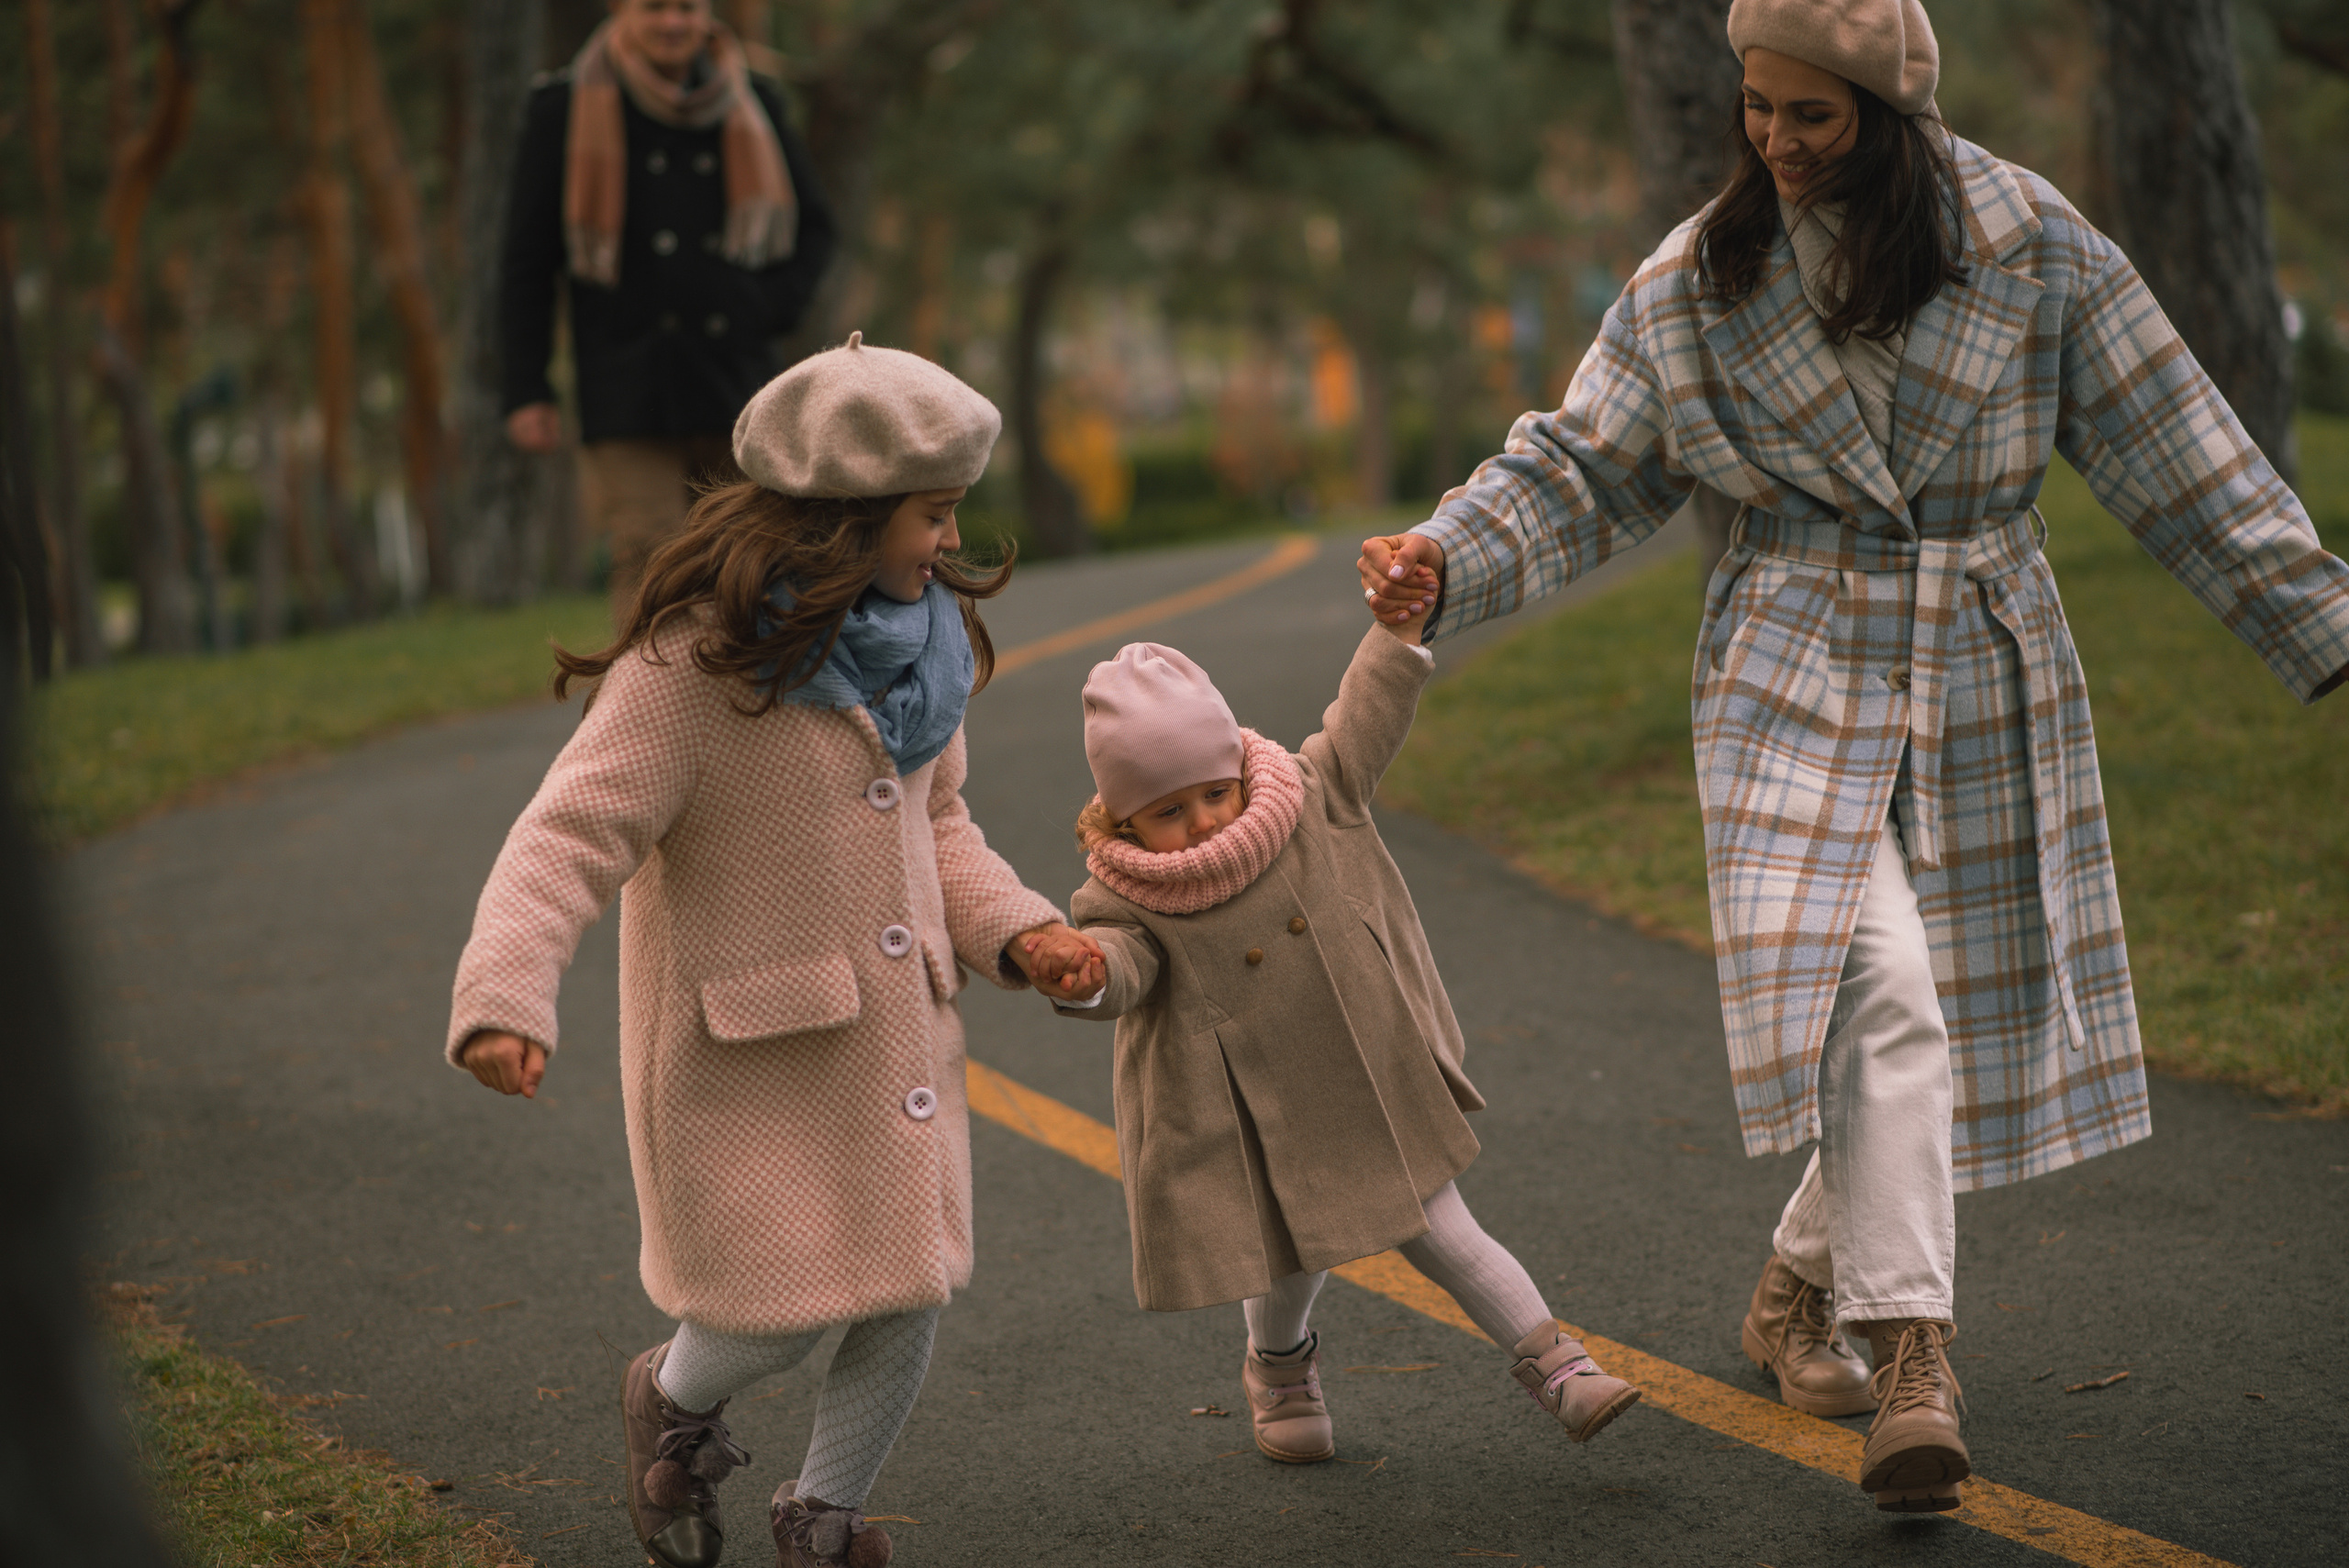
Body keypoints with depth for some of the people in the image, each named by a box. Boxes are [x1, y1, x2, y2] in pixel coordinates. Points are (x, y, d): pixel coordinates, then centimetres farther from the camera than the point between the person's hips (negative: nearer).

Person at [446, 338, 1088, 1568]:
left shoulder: (918, 640, 5)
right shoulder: (691, 666, -20)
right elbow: (572, 836, -25)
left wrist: (1009, 927, -1)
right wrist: (504, 999, -39)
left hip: (894, 1035, 7)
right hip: (745, 1051, -6)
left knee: (909, 1295, 7)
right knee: (776, 1312, -3)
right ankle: (675, 1400, 35)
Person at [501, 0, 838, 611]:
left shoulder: (752, 104, 9)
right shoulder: (565, 108, 2)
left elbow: (813, 228, 17)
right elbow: (527, 259, 3)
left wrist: (769, 312, -2)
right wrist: (525, 390, -2)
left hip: (736, 379, 3)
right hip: (629, 394, -3)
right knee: (646, 560, -13)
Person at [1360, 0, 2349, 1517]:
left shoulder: (2023, 241, -3)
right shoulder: (1703, 278, -1)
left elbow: (2173, 450, 0)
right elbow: (1587, 467, 5)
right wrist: (1447, 560, -13)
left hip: (1983, 682, 2)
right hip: (1799, 683, -2)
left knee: (1962, 1017, 8)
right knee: (1884, 1005, -19)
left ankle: (1801, 1286, 32)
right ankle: (1912, 1364, -18)